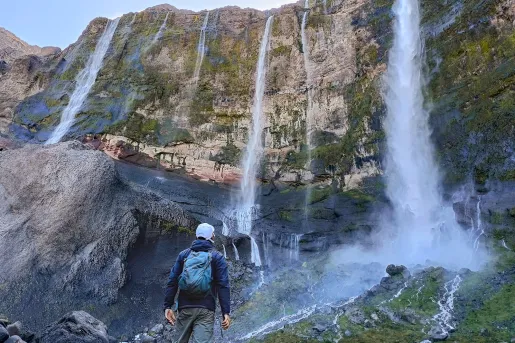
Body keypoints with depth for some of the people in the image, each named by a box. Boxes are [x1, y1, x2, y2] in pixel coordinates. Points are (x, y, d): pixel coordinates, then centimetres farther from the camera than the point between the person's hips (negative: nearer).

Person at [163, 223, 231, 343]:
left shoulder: (184, 255, 13)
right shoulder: (217, 257, 5)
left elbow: (172, 281, 5)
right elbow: (223, 285, -5)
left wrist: (167, 306, 6)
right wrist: (226, 312, -7)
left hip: (185, 308, 3)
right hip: (206, 309, -3)